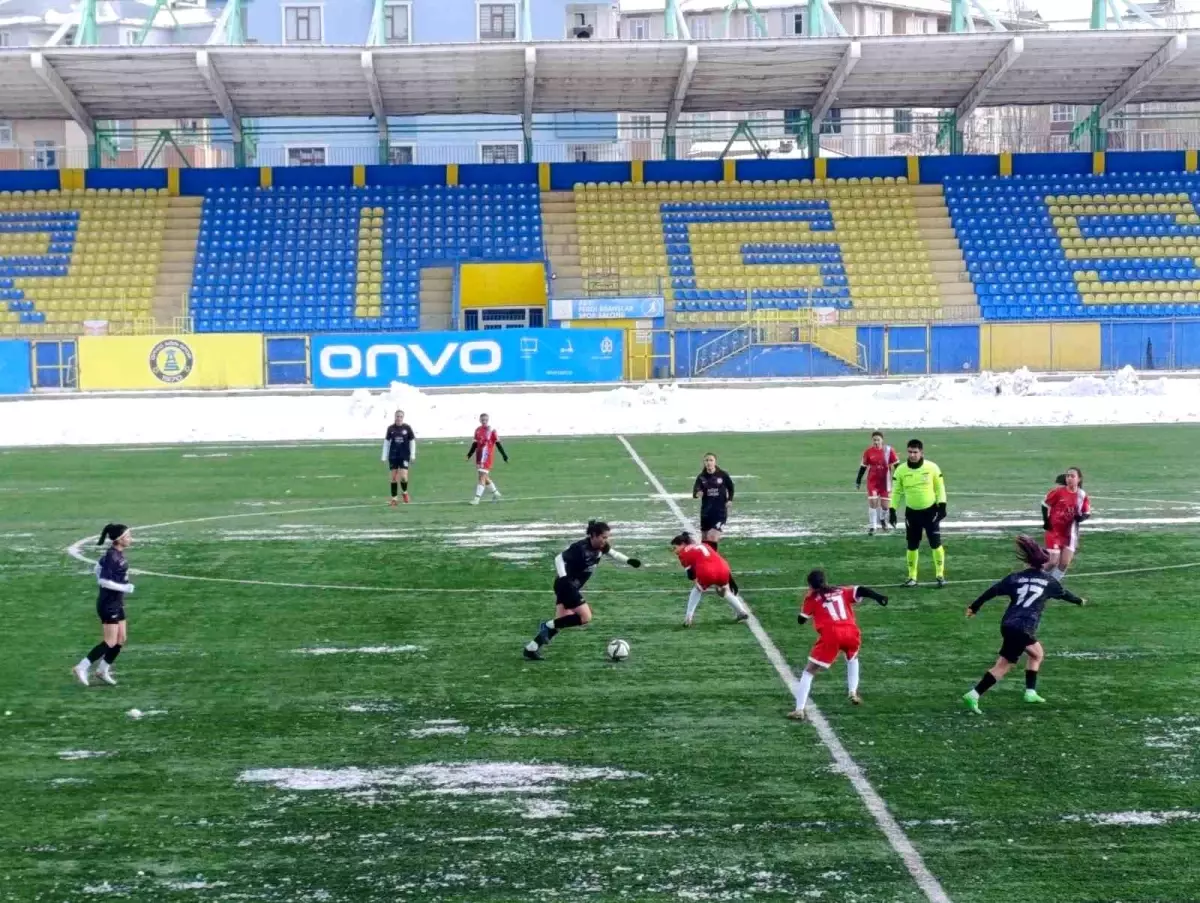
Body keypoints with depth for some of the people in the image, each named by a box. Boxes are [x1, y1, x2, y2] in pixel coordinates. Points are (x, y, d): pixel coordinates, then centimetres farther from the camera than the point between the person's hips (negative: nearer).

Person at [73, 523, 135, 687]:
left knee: (120, 639, 12)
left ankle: (103, 670, 23)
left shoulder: (118, 554, 7)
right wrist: (124, 588, -21)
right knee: (111, 642, -7)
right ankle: (82, 667, -1)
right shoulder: (112, 557, -21)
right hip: (109, 604, -10)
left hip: (116, 603, 10)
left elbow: (98, 568, 19)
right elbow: (103, 580, -25)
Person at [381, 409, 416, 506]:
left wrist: (413, 455, -1)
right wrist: (384, 457, 5)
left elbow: (412, 441, 3)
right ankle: (394, 498, 13)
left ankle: (405, 492, 18)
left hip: (404, 455, -2)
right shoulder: (391, 428, 0)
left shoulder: (407, 428, -3)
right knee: (394, 477, 3)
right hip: (393, 456, 2)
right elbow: (386, 442, 6)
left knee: (403, 476, -12)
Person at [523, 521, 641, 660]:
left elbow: (613, 554, 18)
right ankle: (549, 626, -3)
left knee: (562, 622, 8)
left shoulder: (601, 547, -1)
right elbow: (559, 559, -23)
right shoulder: (580, 547, -25)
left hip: (573, 587, 9)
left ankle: (531, 648, 14)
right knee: (586, 617, -15)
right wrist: (563, 578, -34)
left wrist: (628, 561, 6)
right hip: (566, 585, -9)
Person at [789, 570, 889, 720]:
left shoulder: (812, 598, 18)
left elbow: (802, 620, 24)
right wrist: (878, 597, -5)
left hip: (830, 635, -3)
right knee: (852, 658, 38)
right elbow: (861, 590, 9)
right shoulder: (842, 591, 25)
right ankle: (853, 694, 30)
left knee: (809, 672, 6)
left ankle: (799, 710, -4)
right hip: (851, 632, 3)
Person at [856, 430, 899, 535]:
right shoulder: (868, 451, -5)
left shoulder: (889, 450, -9)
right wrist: (858, 481, 7)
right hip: (872, 482, 0)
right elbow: (863, 467, 5)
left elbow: (896, 465, -3)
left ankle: (883, 519, 38)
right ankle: (872, 526, 0)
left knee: (884, 504, 5)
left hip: (885, 481, 0)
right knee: (872, 502, -8)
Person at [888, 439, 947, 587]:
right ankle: (912, 577, 17)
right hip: (912, 512, 2)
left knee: (936, 544, -3)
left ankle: (940, 575, 9)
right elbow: (897, 491, 3)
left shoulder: (932, 468, -10)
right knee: (912, 546, 6)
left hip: (930, 511, -2)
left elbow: (940, 488, 0)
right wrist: (892, 510, -3)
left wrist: (942, 506, -7)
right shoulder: (901, 470, -7)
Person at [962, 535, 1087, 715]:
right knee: (1002, 666, -4)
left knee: (1037, 654, 26)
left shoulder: (1015, 578, 12)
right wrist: (1080, 601, 47)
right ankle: (973, 695, -16)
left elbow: (992, 591, 4)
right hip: (1023, 628, -5)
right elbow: (1064, 594, 28)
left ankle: (1031, 692, 23)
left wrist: (974, 606, 10)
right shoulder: (1048, 581, 10)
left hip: (1007, 625, 5)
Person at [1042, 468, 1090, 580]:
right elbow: (1045, 504, -2)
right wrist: (1046, 521, -6)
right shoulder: (1058, 491, -13)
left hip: (1070, 533, 3)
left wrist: (1081, 517, -17)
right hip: (1054, 530, -3)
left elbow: (1087, 513, 5)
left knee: (1065, 563, -1)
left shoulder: (1082, 495, -5)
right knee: (1053, 562, -7)